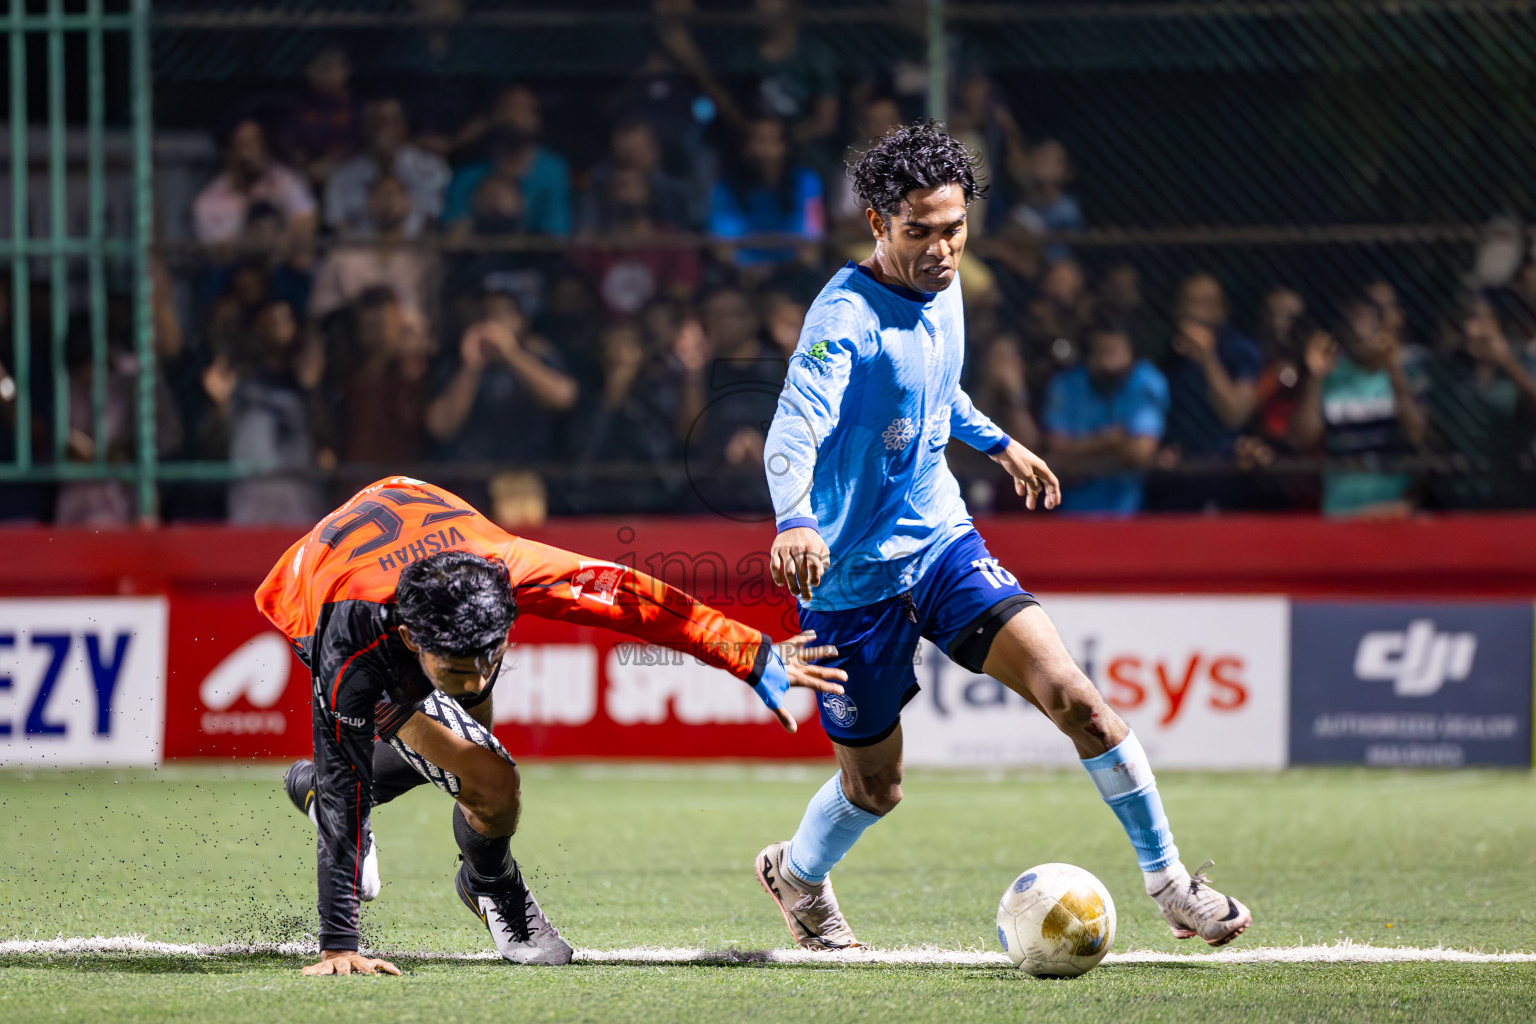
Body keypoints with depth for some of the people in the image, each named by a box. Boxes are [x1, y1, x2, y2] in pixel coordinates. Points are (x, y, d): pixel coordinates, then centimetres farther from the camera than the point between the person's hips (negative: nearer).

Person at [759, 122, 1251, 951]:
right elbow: (796, 425, -38)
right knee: (874, 786, 8)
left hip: (941, 543, 6)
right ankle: (796, 874, 41)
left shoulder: (942, 291, 3)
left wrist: (997, 443, 35)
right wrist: (795, 520, -55)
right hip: (851, 576, -5)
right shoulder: (846, 316, -22)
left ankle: (1166, 876, -4)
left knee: (1074, 698, -13)